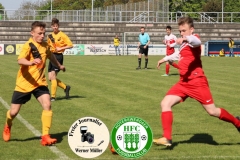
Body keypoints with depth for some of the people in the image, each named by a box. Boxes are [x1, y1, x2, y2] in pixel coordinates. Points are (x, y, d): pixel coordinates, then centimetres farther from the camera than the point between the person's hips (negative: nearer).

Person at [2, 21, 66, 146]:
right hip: (24, 84, -4)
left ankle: (45, 136, -15)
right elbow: (20, 60, -36)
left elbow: (51, 56, 28)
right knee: (14, 112, 5)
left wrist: (59, 66, 45)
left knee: (47, 105, -20)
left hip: (39, 83, 4)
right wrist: (30, 62, -58)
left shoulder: (45, 46, 3)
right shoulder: (28, 46, -17)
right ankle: (7, 127, 40)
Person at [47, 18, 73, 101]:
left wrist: (61, 48, -17)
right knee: (50, 77, 4)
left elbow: (70, 45, -10)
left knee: (52, 76, -12)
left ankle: (53, 96, -5)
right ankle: (65, 87, 23)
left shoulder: (62, 35, -7)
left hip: (58, 56, -7)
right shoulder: (50, 36, 12)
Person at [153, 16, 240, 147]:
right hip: (184, 82, 8)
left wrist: (186, 39, -58)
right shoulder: (184, 44, 18)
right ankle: (167, 138, -10)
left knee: (212, 111, -4)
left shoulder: (194, 38, -8)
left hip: (196, 81, -8)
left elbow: (197, 42, -37)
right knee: (165, 103, -8)